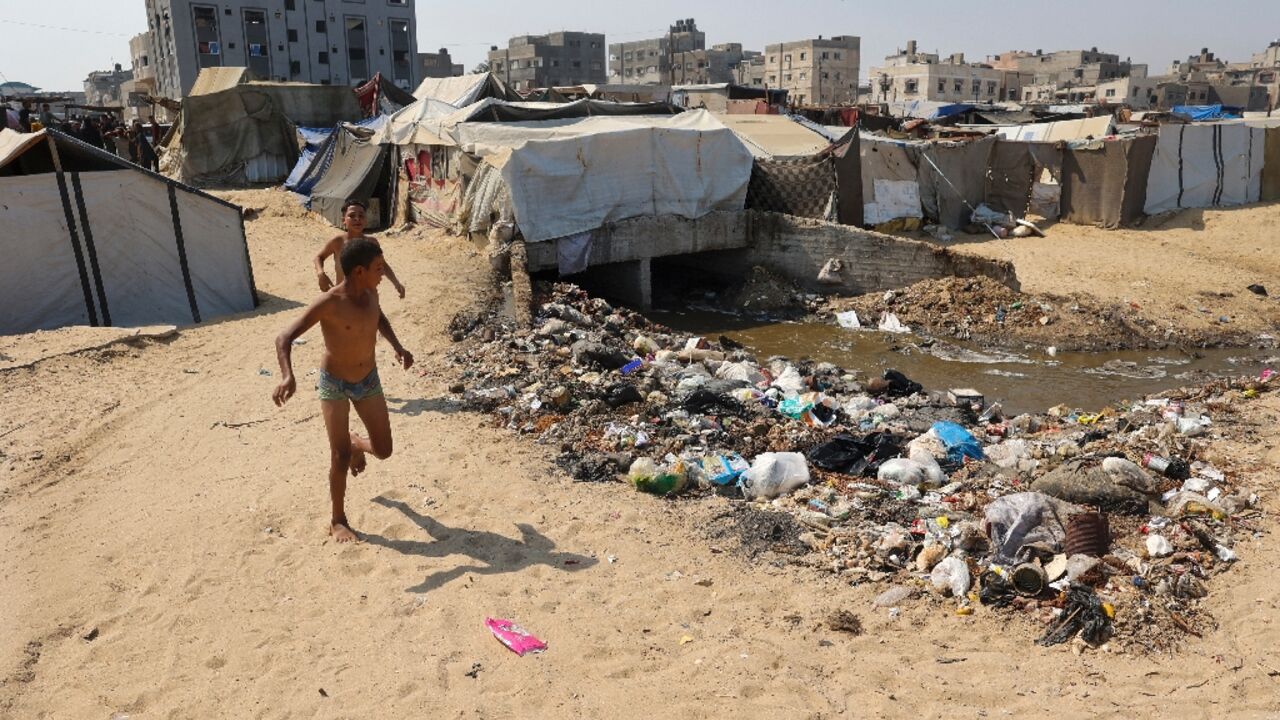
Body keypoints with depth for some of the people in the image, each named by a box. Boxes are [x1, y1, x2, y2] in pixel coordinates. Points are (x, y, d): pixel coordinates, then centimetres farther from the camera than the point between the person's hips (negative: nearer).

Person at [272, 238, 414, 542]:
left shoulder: (370, 292, -8)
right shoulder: (328, 303, -26)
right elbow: (284, 338, -26)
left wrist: (397, 347, 2)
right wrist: (287, 376, -42)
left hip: (369, 380, 5)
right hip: (335, 384, -5)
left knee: (383, 450, 9)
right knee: (340, 455, -6)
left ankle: (355, 443, 45)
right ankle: (337, 520, 13)